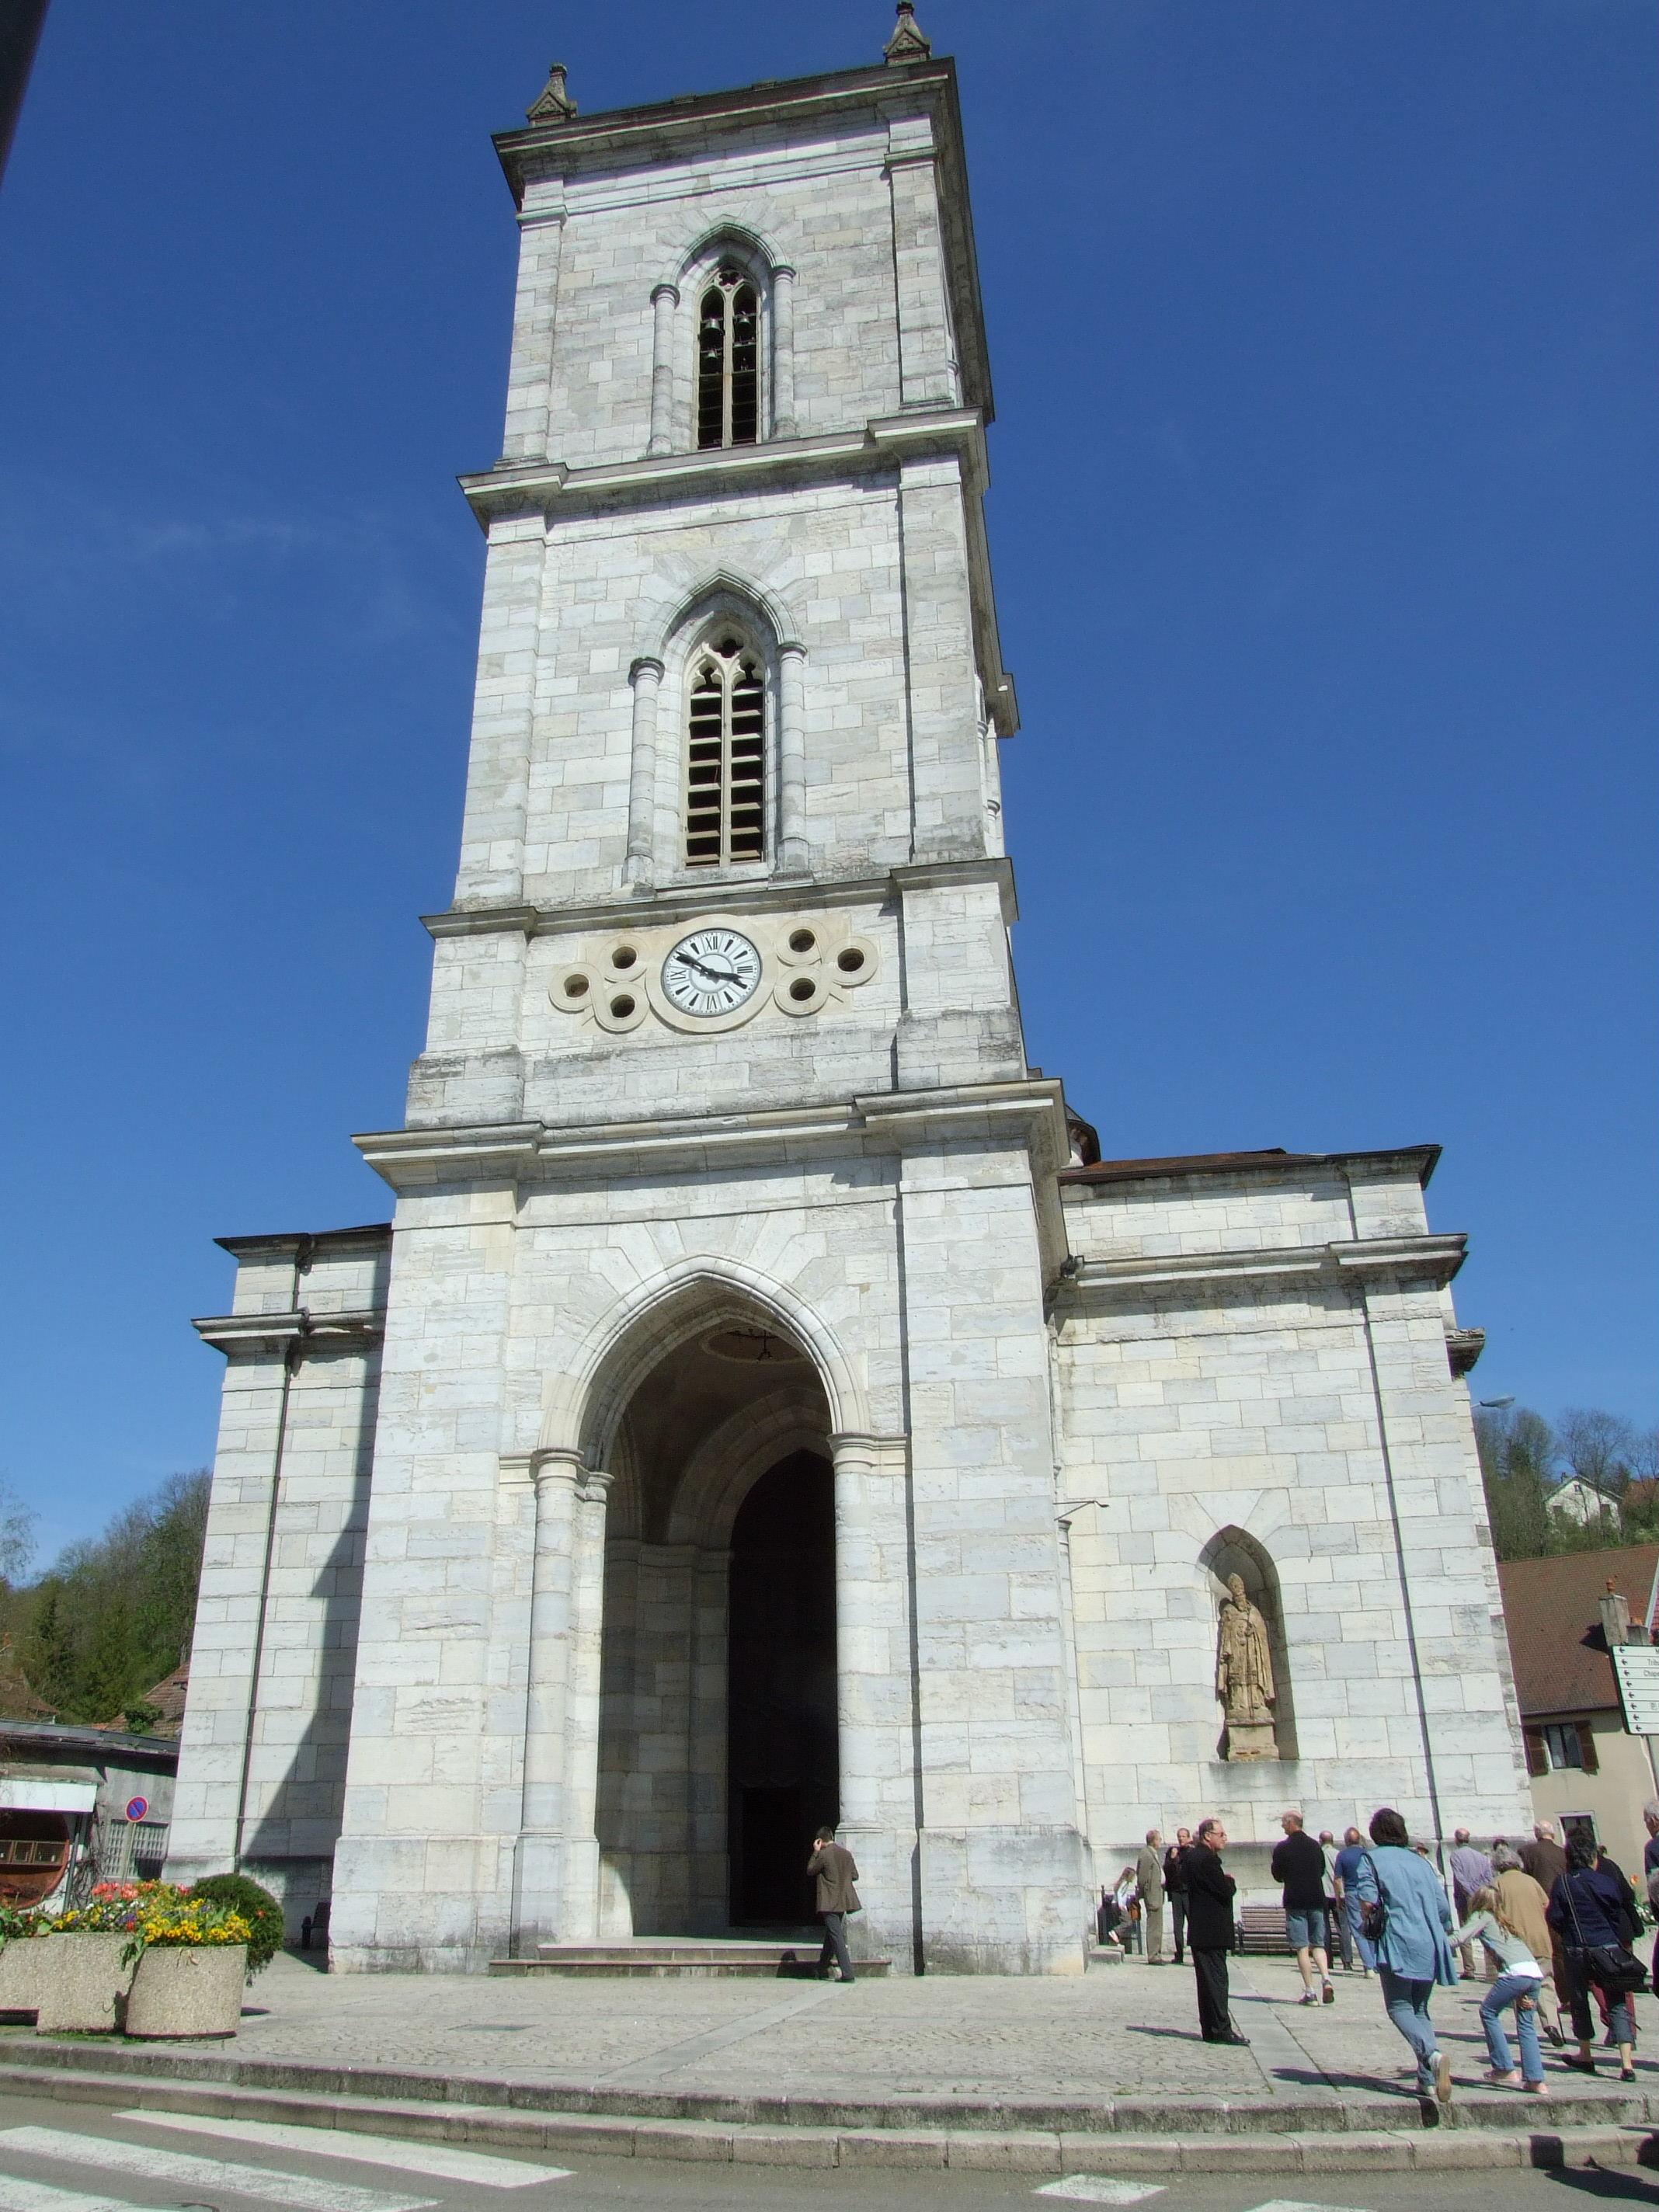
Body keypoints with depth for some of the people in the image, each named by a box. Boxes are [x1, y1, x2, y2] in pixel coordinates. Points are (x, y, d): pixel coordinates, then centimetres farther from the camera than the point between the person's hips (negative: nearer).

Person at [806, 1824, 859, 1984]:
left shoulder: (823, 1855, -14)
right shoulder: (846, 1854, 4)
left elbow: (810, 1870, 0)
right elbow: (855, 1875, 9)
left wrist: (815, 1852, 4)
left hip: (829, 1903, -7)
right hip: (843, 1901, 7)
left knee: (837, 1937, -6)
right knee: (831, 1934, 21)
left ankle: (848, 1974, -11)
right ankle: (823, 1968, 34)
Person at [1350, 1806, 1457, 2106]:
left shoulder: (1371, 1859, 1)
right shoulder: (1420, 1861, 16)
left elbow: (1368, 1901, -10)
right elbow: (1443, 1907, 14)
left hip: (1398, 1944, -6)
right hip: (1430, 1945, 6)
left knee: (1399, 2007, -2)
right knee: (1419, 2008, 15)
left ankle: (1433, 2054, -28)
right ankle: (1428, 2079, 4)